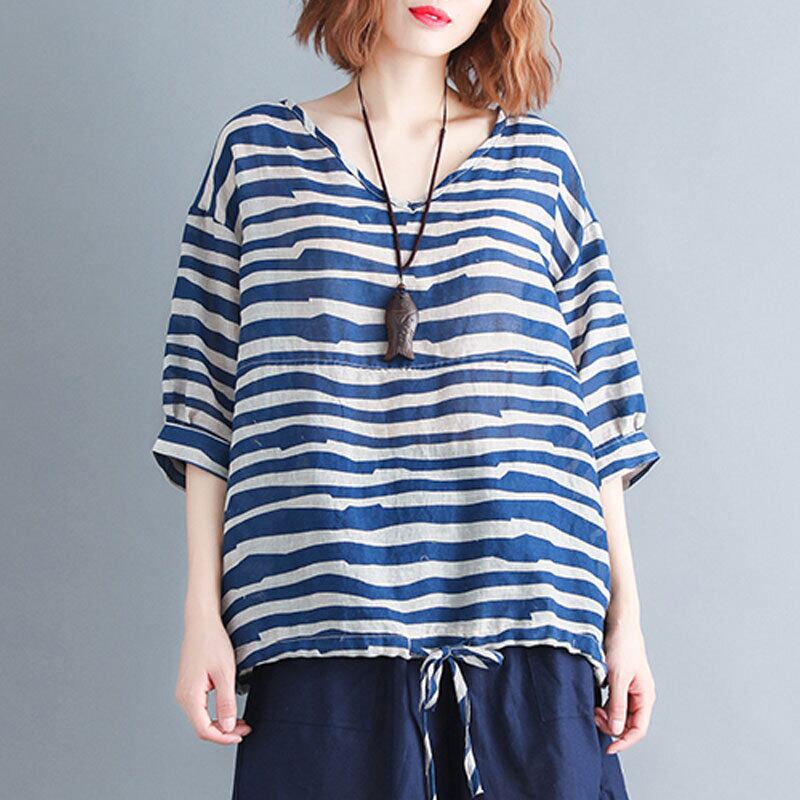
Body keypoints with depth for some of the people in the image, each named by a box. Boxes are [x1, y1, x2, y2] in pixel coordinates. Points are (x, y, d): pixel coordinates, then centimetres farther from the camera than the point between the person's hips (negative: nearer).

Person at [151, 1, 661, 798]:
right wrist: (203, 613, 1)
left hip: (521, 619, 1)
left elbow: (598, 405, 9)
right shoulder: (256, 150, 8)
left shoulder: (539, 162, 10)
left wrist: (624, 616, 6)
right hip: (319, 619, 0)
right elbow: (208, 401, 6)